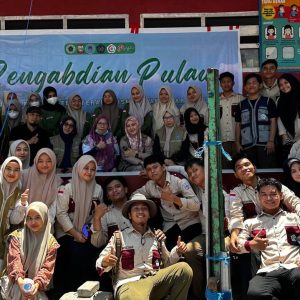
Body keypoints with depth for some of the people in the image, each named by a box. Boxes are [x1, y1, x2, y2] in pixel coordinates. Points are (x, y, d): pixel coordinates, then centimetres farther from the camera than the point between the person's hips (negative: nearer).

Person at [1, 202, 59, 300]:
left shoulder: (51, 242, 3)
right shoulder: (17, 236, 4)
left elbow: (47, 268, -4)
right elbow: (15, 260, -8)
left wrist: (37, 283, -23)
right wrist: (19, 279, -27)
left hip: (38, 288, 1)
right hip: (16, 285, -1)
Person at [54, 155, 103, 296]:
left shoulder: (98, 189, 2)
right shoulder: (66, 188, -8)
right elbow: (61, 213, -12)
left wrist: (91, 230, -11)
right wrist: (75, 234, -15)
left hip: (87, 232, 3)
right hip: (67, 232, -3)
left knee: (91, 254, -20)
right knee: (76, 252, -24)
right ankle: (68, 291, -6)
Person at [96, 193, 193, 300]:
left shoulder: (157, 237, 19)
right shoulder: (119, 236, 7)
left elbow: (167, 262, 27)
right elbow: (100, 262, 4)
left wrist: (177, 251, 8)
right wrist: (105, 262, -20)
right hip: (129, 284, -6)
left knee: (184, 268, -18)